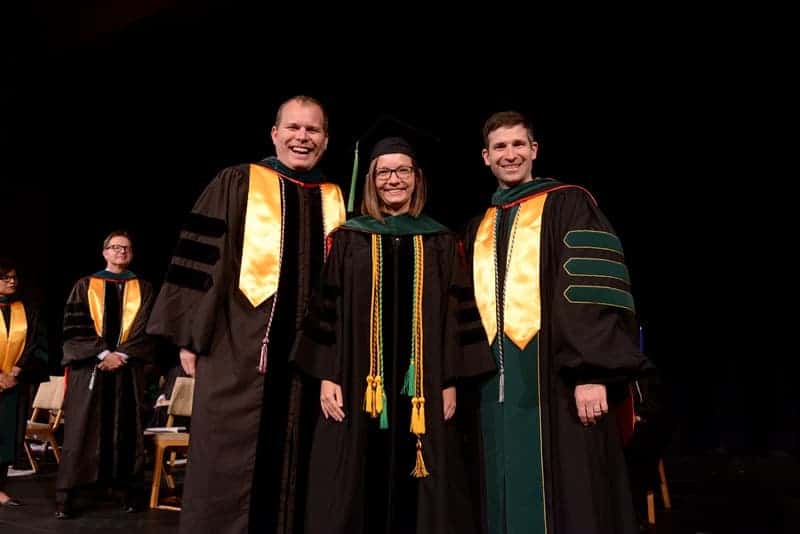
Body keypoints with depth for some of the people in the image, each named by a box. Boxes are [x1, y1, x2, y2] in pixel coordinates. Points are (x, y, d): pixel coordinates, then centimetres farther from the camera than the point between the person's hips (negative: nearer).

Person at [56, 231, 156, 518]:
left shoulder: (143, 289, 11)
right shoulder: (85, 285, 8)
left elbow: (148, 330, 2)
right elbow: (74, 327, -1)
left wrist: (121, 354, -11)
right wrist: (103, 354, -12)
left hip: (128, 369, 1)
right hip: (89, 367, -1)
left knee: (126, 432, 3)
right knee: (80, 432, -2)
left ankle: (130, 493, 8)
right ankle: (65, 497, 3)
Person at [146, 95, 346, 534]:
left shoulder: (336, 201, 12)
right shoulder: (236, 184, 3)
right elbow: (199, 260, 0)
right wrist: (190, 336, -5)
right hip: (239, 350, -3)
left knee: (292, 469, 10)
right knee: (228, 468, 1)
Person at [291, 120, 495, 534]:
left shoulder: (439, 241, 9)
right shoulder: (349, 238, 7)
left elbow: (456, 314, 6)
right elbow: (326, 309, 3)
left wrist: (450, 380, -2)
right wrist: (327, 375, -6)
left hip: (421, 387, 1)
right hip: (359, 383, 0)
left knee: (413, 490, 5)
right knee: (357, 486, 3)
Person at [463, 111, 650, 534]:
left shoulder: (568, 205, 1)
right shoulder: (478, 229, 18)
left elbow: (594, 292, -9)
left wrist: (592, 373, -19)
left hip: (555, 381, -5)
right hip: (496, 385, 5)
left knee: (565, 499, 0)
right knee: (510, 500, 9)